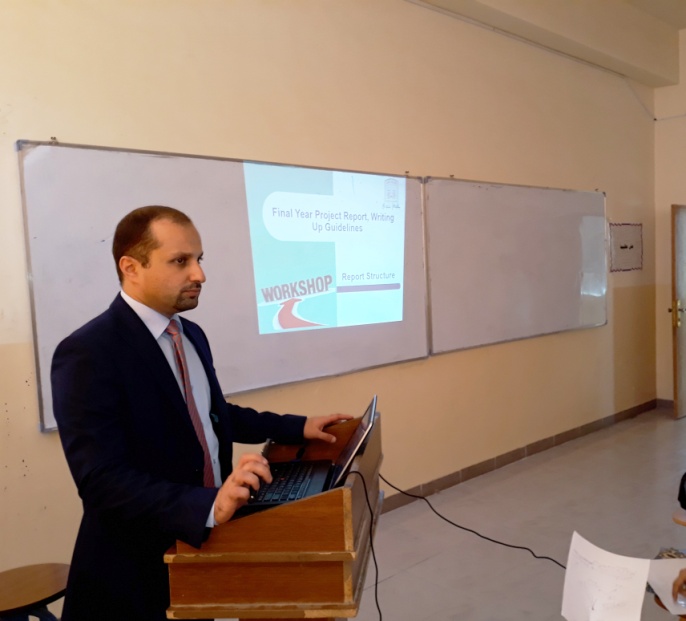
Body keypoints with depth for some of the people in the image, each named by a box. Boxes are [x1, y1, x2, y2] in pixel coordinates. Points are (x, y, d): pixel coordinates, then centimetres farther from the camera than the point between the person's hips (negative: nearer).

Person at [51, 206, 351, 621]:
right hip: (139, 568, -7)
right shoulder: (89, 353, -22)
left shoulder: (191, 335, 4)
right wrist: (209, 507, -39)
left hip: (203, 544, 7)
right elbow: (103, 482, -28)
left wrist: (296, 427, 9)